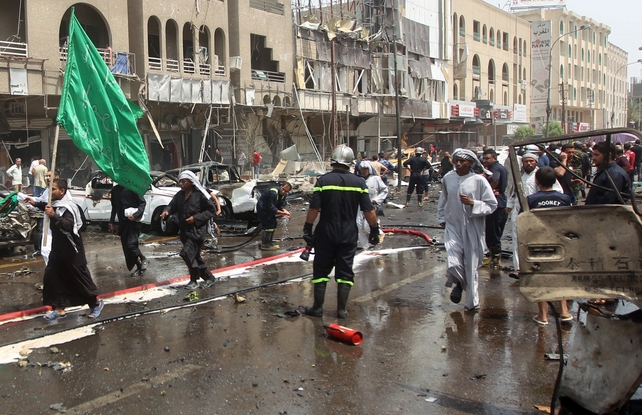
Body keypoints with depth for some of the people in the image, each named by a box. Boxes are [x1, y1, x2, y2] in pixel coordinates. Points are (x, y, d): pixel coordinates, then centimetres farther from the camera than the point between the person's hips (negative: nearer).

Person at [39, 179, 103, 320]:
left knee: (80, 276, 1)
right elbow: (47, 207, 32)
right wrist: (36, 204, 24)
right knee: (51, 276, 6)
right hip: (58, 248, 9)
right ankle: (59, 309, 14)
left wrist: (54, 216, -49)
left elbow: (69, 226, -39)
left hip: (71, 250, -9)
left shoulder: (68, 207, -22)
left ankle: (96, 302, 19)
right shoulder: (56, 204, 5)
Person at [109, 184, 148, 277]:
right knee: (126, 246, 6)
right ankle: (139, 267, 19)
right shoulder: (114, 189, 10)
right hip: (122, 221, 7)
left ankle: (143, 259, 9)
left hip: (133, 221, -6)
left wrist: (135, 215, -21)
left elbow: (143, 203, -8)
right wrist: (112, 221, 16)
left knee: (131, 244, -17)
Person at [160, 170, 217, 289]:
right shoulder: (179, 195, 9)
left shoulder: (200, 194, -11)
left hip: (197, 230, -8)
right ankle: (209, 277, 27)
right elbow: (172, 206, 6)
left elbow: (211, 210, -9)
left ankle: (194, 279, -1)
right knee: (194, 255, 12)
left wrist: (196, 218, -17)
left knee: (187, 253, -17)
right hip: (185, 230, 8)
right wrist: (167, 211, -17)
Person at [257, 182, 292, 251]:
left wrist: (284, 210, -21)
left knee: (273, 224, 13)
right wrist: (282, 213, -35)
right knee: (268, 226, -13)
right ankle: (264, 245, -5)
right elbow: (271, 207, -32)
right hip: (262, 208, -10)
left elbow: (281, 205, -1)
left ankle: (269, 242, 25)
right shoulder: (273, 192, -32)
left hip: (269, 209, 10)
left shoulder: (283, 194, -4)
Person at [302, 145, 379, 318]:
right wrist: (374, 230, 7)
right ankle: (341, 309, 13)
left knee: (321, 269, 10)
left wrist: (307, 228, 1)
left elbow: (314, 208, -10)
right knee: (345, 271, 10)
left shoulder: (323, 180, -8)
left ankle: (317, 307, 15)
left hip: (325, 233, -1)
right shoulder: (359, 182, -4)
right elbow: (369, 210, -4)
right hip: (349, 234, 1)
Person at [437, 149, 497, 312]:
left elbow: (492, 205, -7)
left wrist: (473, 203, -20)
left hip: (473, 229, -2)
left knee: (471, 266, 6)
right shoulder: (447, 178, 1)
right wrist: (441, 218, 19)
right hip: (453, 226, 2)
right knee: (453, 264, -12)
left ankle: (472, 302, 25)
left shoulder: (479, 180, -9)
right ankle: (458, 283, 24)